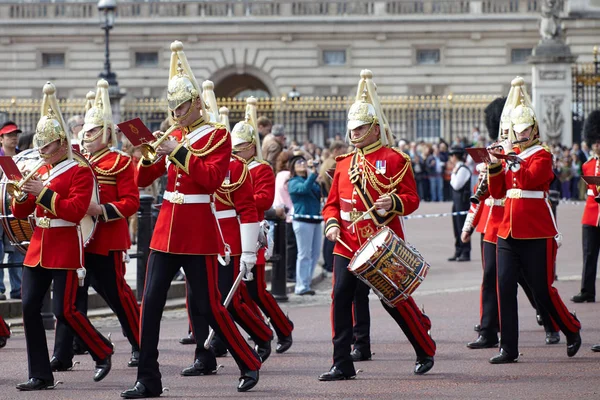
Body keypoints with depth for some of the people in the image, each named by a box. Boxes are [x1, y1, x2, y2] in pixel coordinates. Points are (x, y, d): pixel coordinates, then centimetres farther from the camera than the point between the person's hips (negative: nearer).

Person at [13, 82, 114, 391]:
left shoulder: (80, 171, -7)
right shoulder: (40, 171, 15)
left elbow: (76, 210, -20)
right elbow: (21, 212, 16)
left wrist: (43, 192, -21)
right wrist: (22, 195, -5)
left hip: (65, 249, -7)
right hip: (38, 247, 7)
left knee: (63, 309, -9)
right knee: (29, 307, -1)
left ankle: (102, 352, 14)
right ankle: (40, 375, 4)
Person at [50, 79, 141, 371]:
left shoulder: (120, 162, -3)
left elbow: (131, 202, -10)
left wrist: (102, 210, -22)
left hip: (106, 243, -6)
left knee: (117, 294, 1)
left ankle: (141, 347, 16)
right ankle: (62, 355, 2)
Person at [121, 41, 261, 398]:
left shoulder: (218, 137, -4)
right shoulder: (173, 137, 13)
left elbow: (213, 178, -18)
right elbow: (144, 179, 14)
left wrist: (179, 153, -20)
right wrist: (150, 156, -6)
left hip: (198, 231, -6)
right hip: (167, 229, 6)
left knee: (208, 305, -2)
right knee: (150, 303, -1)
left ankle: (249, 365, 16)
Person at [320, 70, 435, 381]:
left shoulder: (395, 160, -2)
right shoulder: (344, 163, 12)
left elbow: (412, 199, -5)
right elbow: (333, 202, 16)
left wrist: (393, 202, -25)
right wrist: (332, 223, -3)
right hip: (347, 243, 4)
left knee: (395, 299, 1)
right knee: (341, 297, -7)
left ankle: (426, 351, 23)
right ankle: (342, 364, -2)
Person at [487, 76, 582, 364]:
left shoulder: (542, 156, -4)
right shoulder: (510, 155, 13)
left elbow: (528, 179, -22)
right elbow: (497, 192, 11)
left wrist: (511, 156, -18)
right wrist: (495, 166, -3)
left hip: (537, 235, -6)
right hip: (508, 233, 6)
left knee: (543, 291, 0)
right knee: (504, 289, -3)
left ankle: (572, 330, 24)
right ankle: (508, 349, 1)